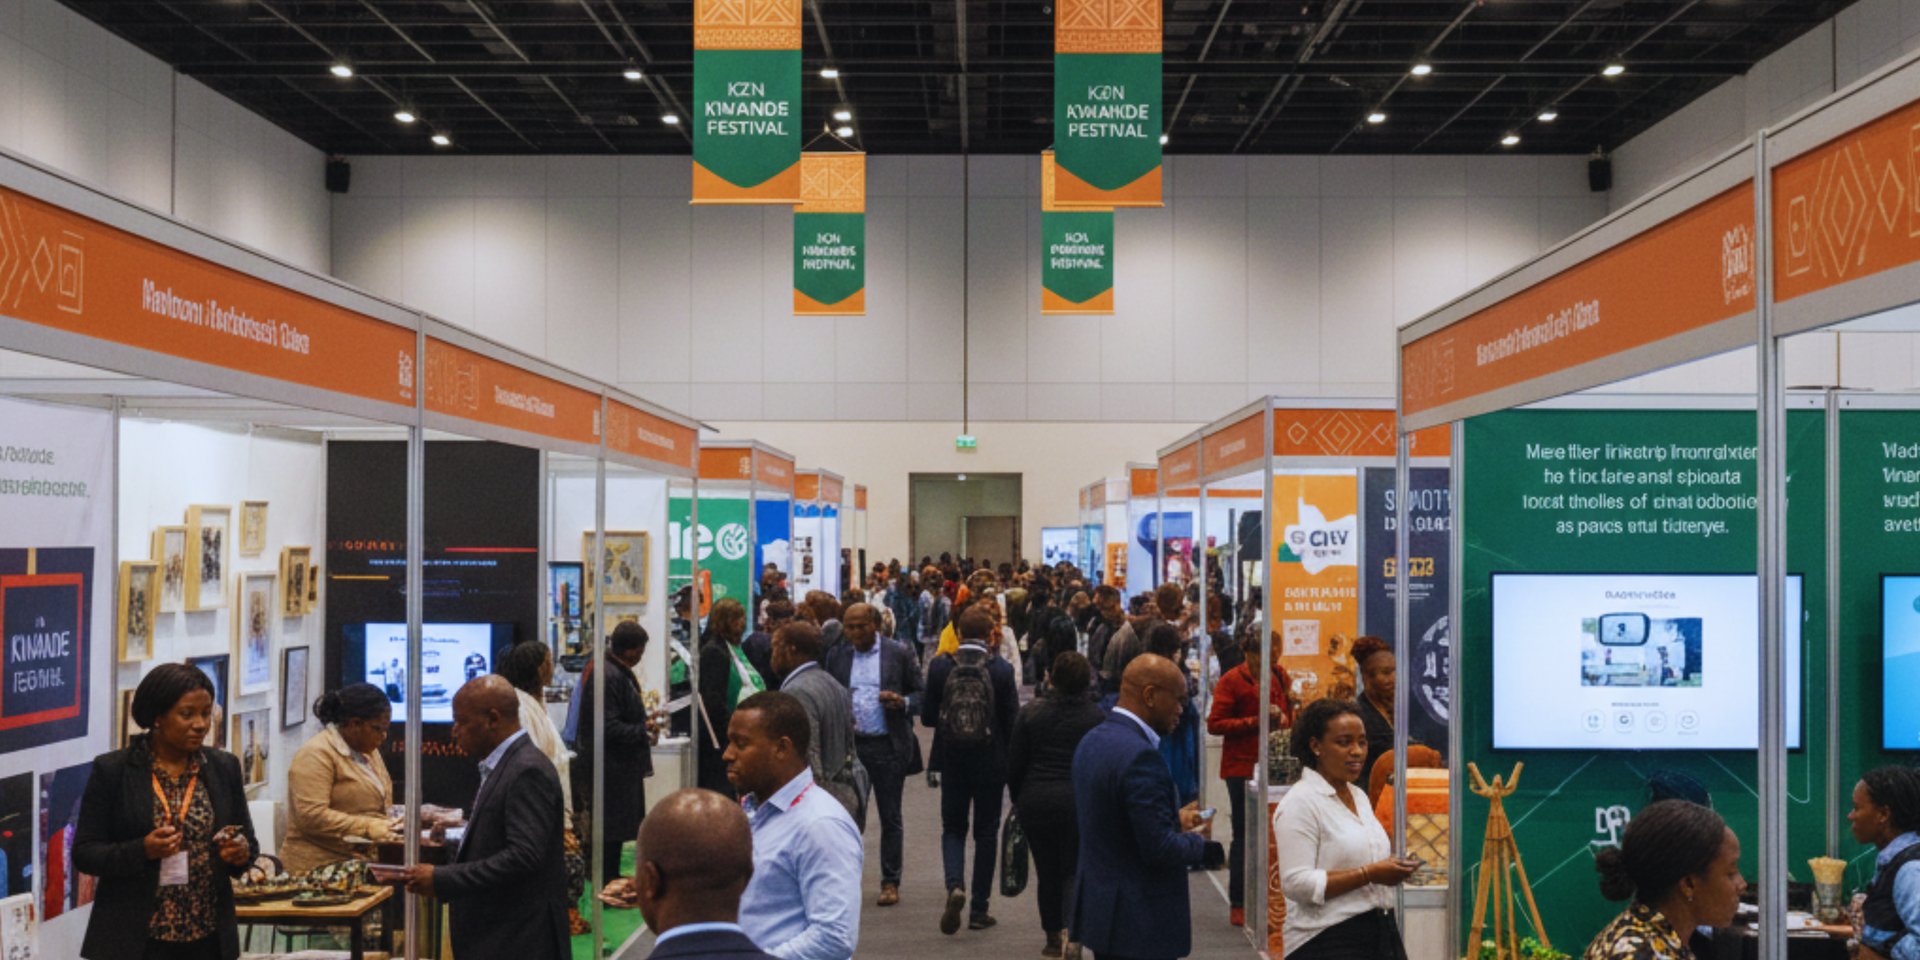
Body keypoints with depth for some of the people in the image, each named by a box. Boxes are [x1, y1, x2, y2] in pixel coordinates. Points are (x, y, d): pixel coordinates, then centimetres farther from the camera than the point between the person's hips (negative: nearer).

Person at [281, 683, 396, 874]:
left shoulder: (368, 750, 17)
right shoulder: (316, 754, -10)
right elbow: (311, 816, -19)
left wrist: (392, 822, 6)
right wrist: (369, 828, -21)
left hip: (362, 864, 8)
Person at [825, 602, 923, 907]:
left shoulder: (899, 653, 0)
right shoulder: (837, 657, 8)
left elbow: (921, 694, 4)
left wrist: (902, 701, -17)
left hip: (888, 747, -2)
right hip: (850, 746, 2)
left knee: (891, 818, 5)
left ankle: (890, 883, 13)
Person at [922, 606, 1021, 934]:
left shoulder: (940, 666, -8)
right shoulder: (1001, 669, -11)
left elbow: (927, 716, -3)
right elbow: (1012, 720, -7)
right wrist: (1011, 762, 9)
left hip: (952, 762, 1)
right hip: (990, 763, -1)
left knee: (953, 829, 14)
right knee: (986, 833, 11)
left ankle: (955, 886, -12)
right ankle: (979, 910, 14)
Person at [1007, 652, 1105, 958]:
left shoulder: (1030, 713, -2)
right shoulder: (1097, 717, -5)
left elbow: (1014, 764, 2)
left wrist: (1017, 798, 17)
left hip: (1037, 802, 1)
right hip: (1080, 803, -1)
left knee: (1047, 873, 12)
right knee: (1074, 870, 8)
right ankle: (1070, 928, -13)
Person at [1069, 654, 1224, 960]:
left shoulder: (1091, 741, 7)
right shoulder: (1139, 755, -22)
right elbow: (1159, 848, -23)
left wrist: (1174, 820, 15)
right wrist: (1201, 843, -4)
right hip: (1141, 920, -9)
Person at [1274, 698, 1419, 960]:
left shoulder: (1358, 795, 14)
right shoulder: (1300, 803, -13)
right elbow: (1296, 882, -21)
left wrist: (1391, 868, 4)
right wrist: (1369, 874, -22)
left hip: (1382, 934, 8)